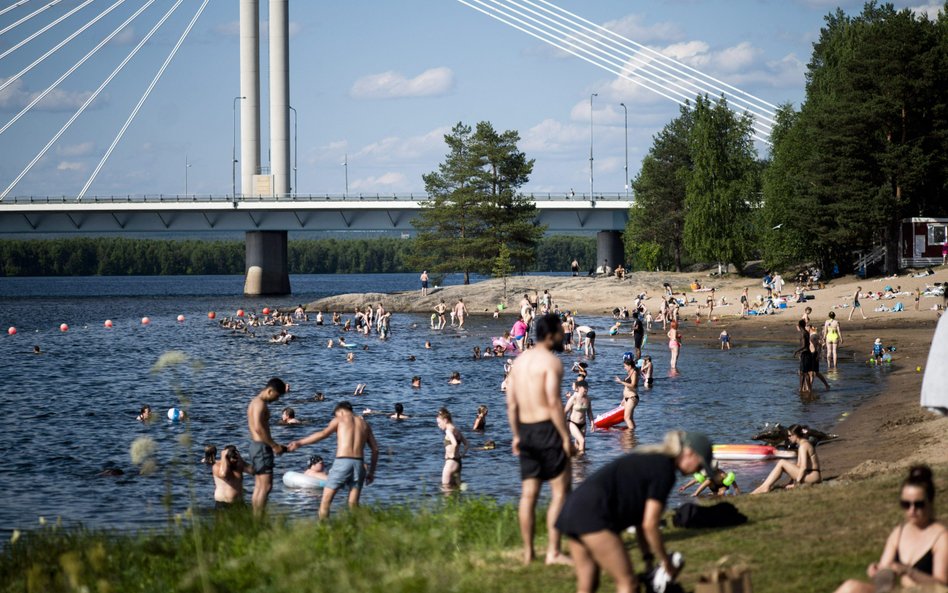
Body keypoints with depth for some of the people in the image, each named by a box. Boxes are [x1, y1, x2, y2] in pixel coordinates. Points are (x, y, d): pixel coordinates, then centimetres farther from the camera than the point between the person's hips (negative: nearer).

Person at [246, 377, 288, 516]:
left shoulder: (257, 401, 15)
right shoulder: (260, 404, -16)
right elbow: (258, 428, -26)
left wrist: (283, 389, 22)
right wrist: (274, 446, -22)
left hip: (256, 446, 11)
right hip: (262, 447, -11)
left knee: (259, 486, 11)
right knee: (266, 485, -11)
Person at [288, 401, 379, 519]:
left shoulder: (340, 419, 9)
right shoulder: (364, 423, 21)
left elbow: (323, 433, -8)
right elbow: (375, 449, 17)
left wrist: (300, 442, -11)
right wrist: (371, 472, 21)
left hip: (342, 461, -4)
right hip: (359, 462, 4)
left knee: (326, 500, 2)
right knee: (353, 504, 9)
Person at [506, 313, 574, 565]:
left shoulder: (519, 361, 13)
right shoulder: (551, 361, -12)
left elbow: (511, 403, 13)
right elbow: (553, 403, -19)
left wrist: (517, 436, 19)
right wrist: (566, 437, -15)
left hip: (526, 431, 8)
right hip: (548, 429, -8)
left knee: (528, 494, 10)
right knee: (560, 491, -3)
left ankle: (528, 553, 13)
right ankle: (553, 552, -7)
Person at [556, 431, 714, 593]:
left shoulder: (651, 460, 23)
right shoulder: (665, 470, -6)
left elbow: (641, 518, 25)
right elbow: (650, 525, -8)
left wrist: (648, 558, 24)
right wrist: (666, 562, 3)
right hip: (594, 515, -10)